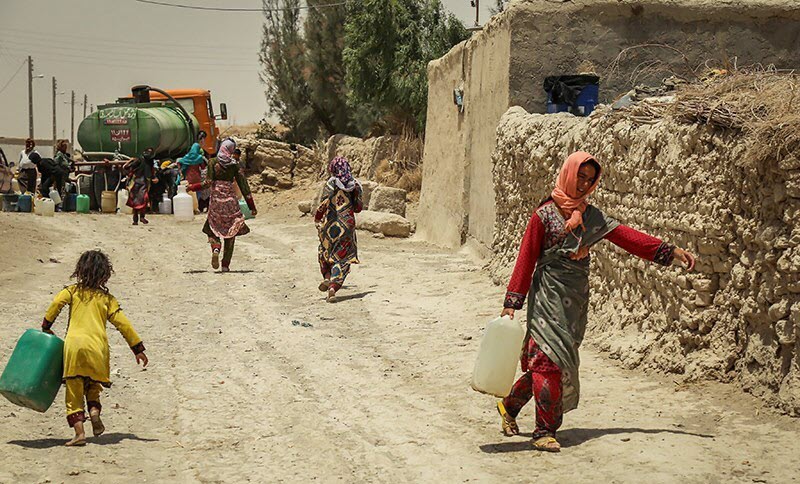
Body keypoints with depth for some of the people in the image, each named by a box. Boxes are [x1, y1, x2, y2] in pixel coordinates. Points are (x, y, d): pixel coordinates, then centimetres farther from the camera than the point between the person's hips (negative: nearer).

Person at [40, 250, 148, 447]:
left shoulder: (72, 291, 10)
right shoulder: (107, 298, 12)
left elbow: (57, 303, -9)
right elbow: (123, 324, 8)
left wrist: (46, 327, 4)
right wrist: (138, 348, 13)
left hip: (73, 344, -1)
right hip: (97, 347, 1)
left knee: (74, 390, 4)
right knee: (92, 385, 23)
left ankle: (79, 432, -3)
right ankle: (94, 409, -5)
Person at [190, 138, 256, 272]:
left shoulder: (213, 162, -1)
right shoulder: (234, 164, 2)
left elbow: (209, 183, -9)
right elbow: (243, 185, 2)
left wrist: (192, 187, 6)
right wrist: (252, 206, 5)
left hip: (216, 200, -1)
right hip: (230, 200, 1)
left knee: (213, 229, 12)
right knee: (230, 233, 9)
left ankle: (215, 249, -20)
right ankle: (226, 264, 6)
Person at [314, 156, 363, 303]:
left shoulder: (331, 183, -6)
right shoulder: (354, 185, 3)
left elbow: (325, 203, -17)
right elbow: (358, 208, 5)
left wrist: (317, 217, -2)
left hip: (331, 224, -1)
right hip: (348, 225, 1)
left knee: (325, 251, 25)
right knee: (342, 259, 3)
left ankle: (327, 277, 11)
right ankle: (333, 287, -13)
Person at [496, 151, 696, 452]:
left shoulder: (592, 216, 12)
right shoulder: (545, 214, -4)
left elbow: (627, 236, 10)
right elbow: (526, 259, -5)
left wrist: (672, 252, 6)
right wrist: (512, 303, -9)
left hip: (576, 297, 5)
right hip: (549, 294, -5)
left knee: (545, 361, 7)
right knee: (549, 360, -10)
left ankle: (509, 405, 27)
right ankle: (545, 431, -4)